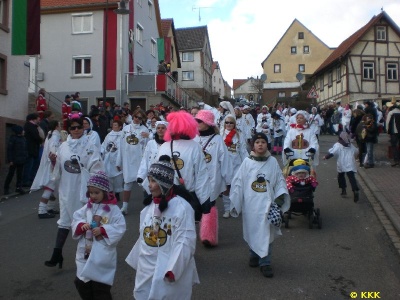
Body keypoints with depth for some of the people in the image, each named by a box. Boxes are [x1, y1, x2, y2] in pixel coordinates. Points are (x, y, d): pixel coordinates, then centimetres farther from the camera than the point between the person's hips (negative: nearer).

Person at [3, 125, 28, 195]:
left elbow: (25, 149, 13)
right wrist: (10, 160, -15)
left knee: (20, 174, 10)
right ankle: (6, 188, 17)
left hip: (21, 160, 5)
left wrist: (26, 157, 7)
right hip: (14, 160, -5)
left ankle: (19, 187, 18)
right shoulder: (12, 138, -11)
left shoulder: (23, 138, 6)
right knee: (10, 174, 5)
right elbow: (9, 150, -12)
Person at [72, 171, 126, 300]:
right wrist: (81, 225, -15)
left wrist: (102, 230, -24)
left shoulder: (113, 209, -12)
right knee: (81, 283, 18)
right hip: (85, 253, 6)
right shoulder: (87, 207, 3)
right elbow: (75, 219, 6)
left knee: (101, 289, 4)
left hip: (103, 256, -6)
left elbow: (120, 228, -16)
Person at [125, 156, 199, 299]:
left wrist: (172, 270, -20)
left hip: (169, 273, -7)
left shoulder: (182, 207, -19)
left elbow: (185, 242, -20)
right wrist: (137, 262, 15)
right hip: (146, 271, 7)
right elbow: (144, 237, 12)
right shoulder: (149, 206, 4)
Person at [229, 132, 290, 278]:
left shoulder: (273, 162, 1)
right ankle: (254, 255, 35)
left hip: (267, 204, 0)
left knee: (266, 233, 1)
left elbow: (280, 180, 8)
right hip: (250, 204, 0)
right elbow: (238, 183, 0)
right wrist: (235, 204, -1)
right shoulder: (247, 162, -2)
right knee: (252, 231, 12)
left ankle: (265, 263, 12)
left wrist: (280, 195, -7)